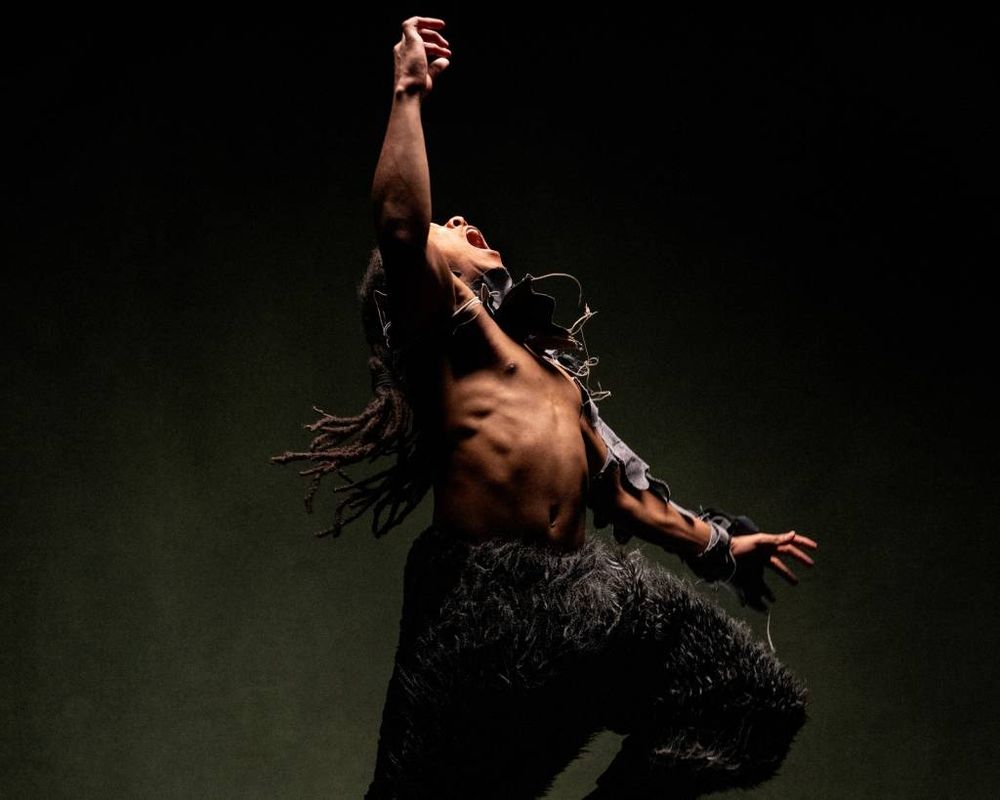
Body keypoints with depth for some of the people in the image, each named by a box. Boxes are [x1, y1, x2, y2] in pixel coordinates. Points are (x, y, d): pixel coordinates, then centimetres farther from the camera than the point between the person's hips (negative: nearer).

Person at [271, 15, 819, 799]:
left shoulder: (549, 364, 25)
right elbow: (399, 224, -17)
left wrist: (719, 545, 31)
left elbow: (619, 491, 27)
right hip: (485, 594, -7)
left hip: (582, 583, 7)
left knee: (753, 698, 11)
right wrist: (409, 92, -9)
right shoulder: (437, 322, 4)